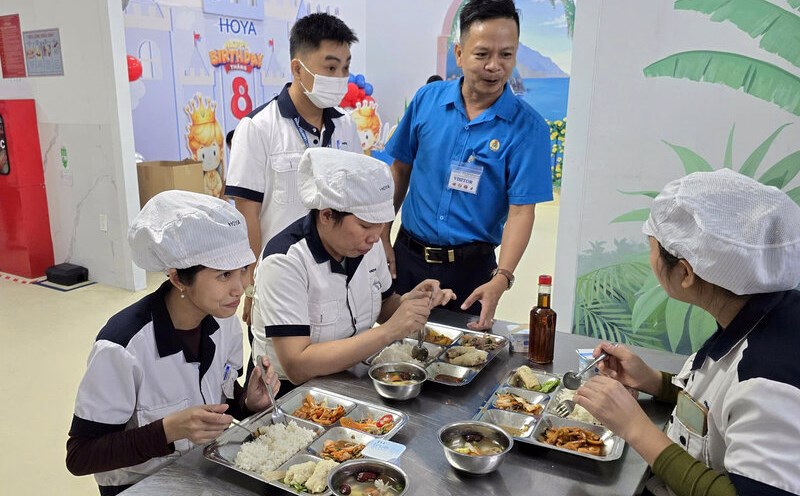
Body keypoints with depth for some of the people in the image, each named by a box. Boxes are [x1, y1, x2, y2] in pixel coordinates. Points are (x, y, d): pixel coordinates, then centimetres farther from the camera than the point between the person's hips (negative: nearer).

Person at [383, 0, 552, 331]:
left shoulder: (528, 127, -12)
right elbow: (401, 170, 5)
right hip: (407, 255, 3)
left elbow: (521, 210, -16)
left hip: (471, 266, -2)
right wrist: (382, 237, 2)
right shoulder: (427, 99, -4)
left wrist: (501, 279, -28)